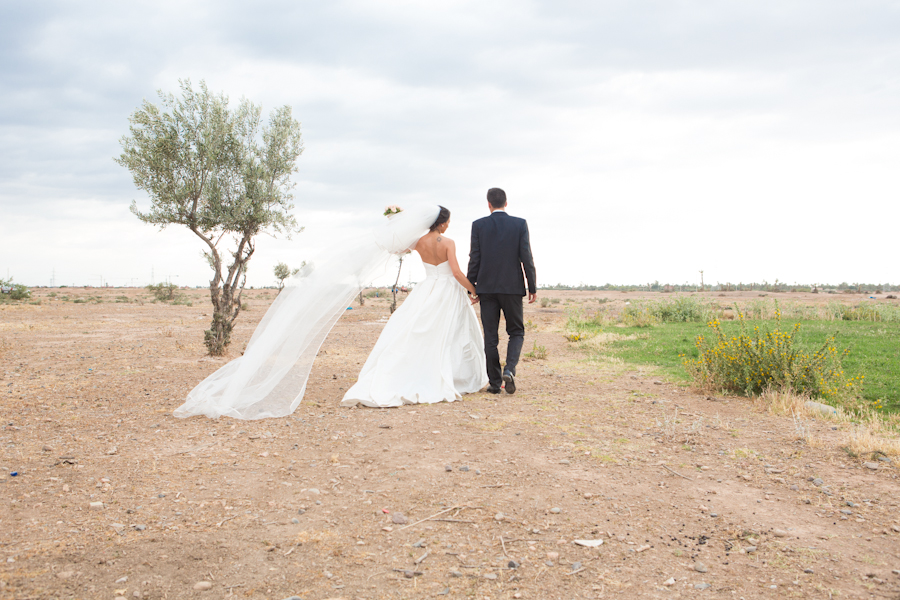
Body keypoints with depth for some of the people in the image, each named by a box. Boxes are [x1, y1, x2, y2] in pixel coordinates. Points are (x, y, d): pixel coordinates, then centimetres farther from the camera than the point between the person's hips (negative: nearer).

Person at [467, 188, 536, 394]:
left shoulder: (479, 225, -1)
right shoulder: (520, 224, -1)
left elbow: (474, 259, -2)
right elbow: (526, 257, -4)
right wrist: (532, 287, 2)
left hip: (487, 287, 1)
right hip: (512, 286, 0)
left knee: (490, 336, 6)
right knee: (516, 332, 12)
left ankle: (494, 382, 8)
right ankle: (509, 370, -10)